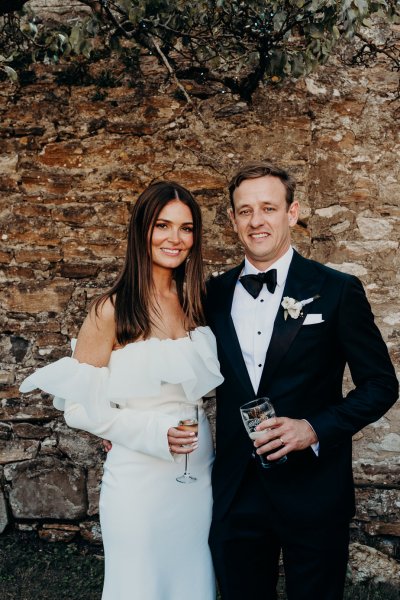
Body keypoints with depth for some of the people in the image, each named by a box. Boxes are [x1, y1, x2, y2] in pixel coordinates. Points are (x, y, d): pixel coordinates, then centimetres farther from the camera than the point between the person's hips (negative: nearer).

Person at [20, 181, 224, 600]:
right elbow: (78, 407, -11)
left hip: (200, 473, 5)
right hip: (139, 479, -4)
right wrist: (150, 432, -20)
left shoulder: (197, 302, 3)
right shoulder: (112, 311, -13)